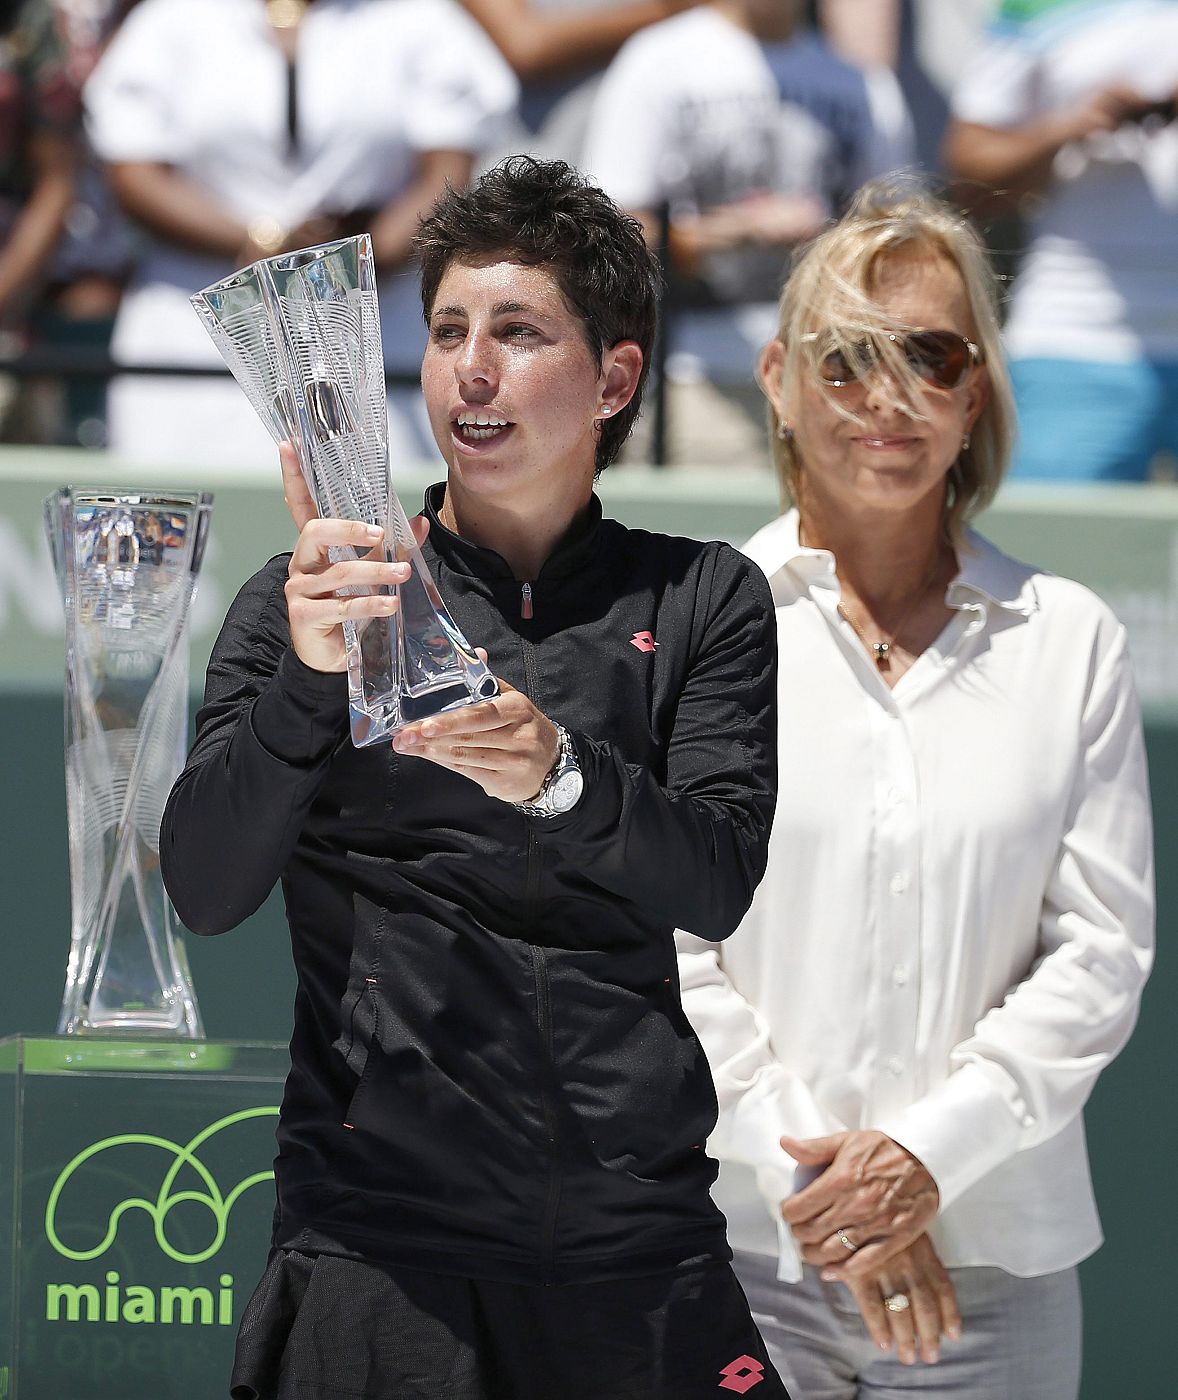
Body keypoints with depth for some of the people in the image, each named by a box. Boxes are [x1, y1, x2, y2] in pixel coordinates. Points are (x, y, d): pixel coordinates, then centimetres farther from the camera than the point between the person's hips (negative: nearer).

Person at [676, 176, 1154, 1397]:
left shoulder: (1071, 642, 5)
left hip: (997, 1254, 1)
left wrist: (931, 1152, -11)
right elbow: (654, 941, -3)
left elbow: (1103, 945, 1)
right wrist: (812, 1175, -12)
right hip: (737, 1248, -1)